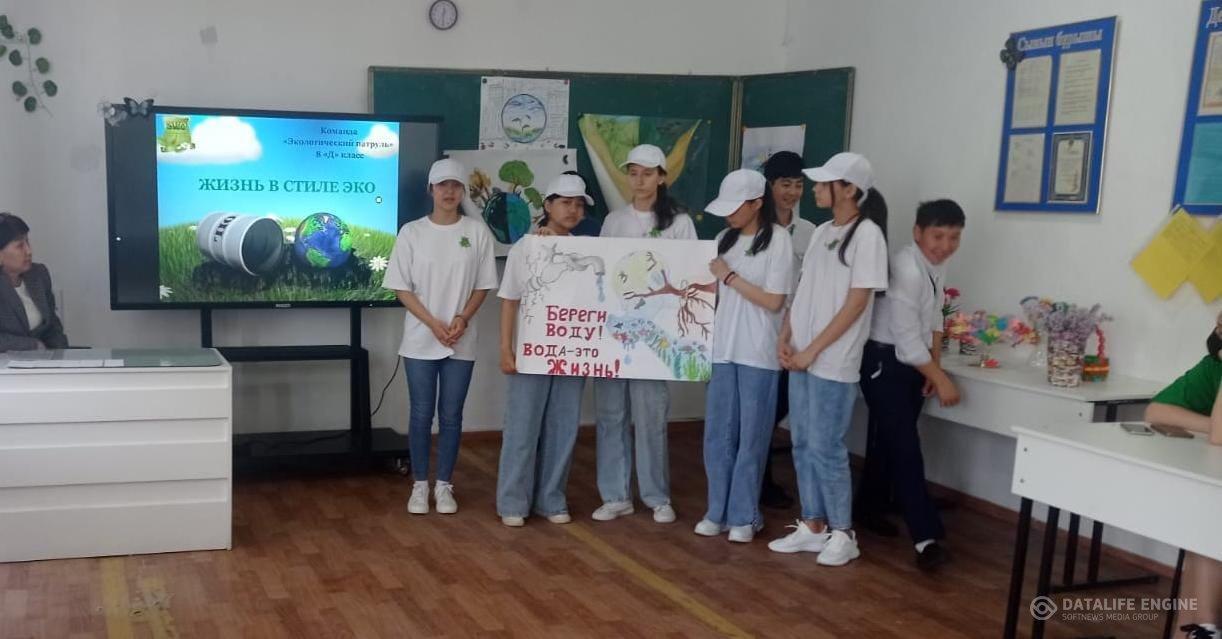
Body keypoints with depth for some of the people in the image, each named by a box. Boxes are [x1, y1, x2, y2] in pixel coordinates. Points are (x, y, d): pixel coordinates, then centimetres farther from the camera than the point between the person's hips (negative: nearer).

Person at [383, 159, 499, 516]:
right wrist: (433, 324, -13)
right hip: (421, 340, -1)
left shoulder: (477, 231, 1)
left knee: (451, 415, 6)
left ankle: (444, 486, 18)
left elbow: (483, 285, 4)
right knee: (421, 414, 4)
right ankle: (420, 485, 17)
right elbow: (401, 288, -2)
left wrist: (462, 319, -12)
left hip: (461, 341, 1)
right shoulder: (412, 232, -1)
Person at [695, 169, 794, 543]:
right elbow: (717, 292, 10)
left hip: (758, 355, -5)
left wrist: (730, 276, -10)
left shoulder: (778, 240, -9)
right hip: (722, 349, 5)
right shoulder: (725, 239, 9)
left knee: (750, 437, 4)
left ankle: (744, 516, 15)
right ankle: (718, 512, 20)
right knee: (718, 435, 8)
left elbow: (774, 301, -13)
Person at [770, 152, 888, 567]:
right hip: (800, 357, 8)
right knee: (802, 445, 11)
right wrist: (785, 339, 2)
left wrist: (813, 350, -14)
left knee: (826, 448, -2)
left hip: (833, 363, -7)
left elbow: (856, 302, -14)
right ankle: (813, 526, 22)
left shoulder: (867, 233, -10)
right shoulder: (822, 232, 12)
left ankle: (842, 534, 11)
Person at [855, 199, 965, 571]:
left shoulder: (937, 265, 3)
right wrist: (942, 380, -17)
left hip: (914, 361, 9)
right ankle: (926, 537, -10)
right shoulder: (906, 269, -24)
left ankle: (870, 508, 32)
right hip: (885, 361, -8)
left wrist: (935, 366, 6)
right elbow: (907, 339, -24)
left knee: (889, 439, 16)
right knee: (904, 446, -10)